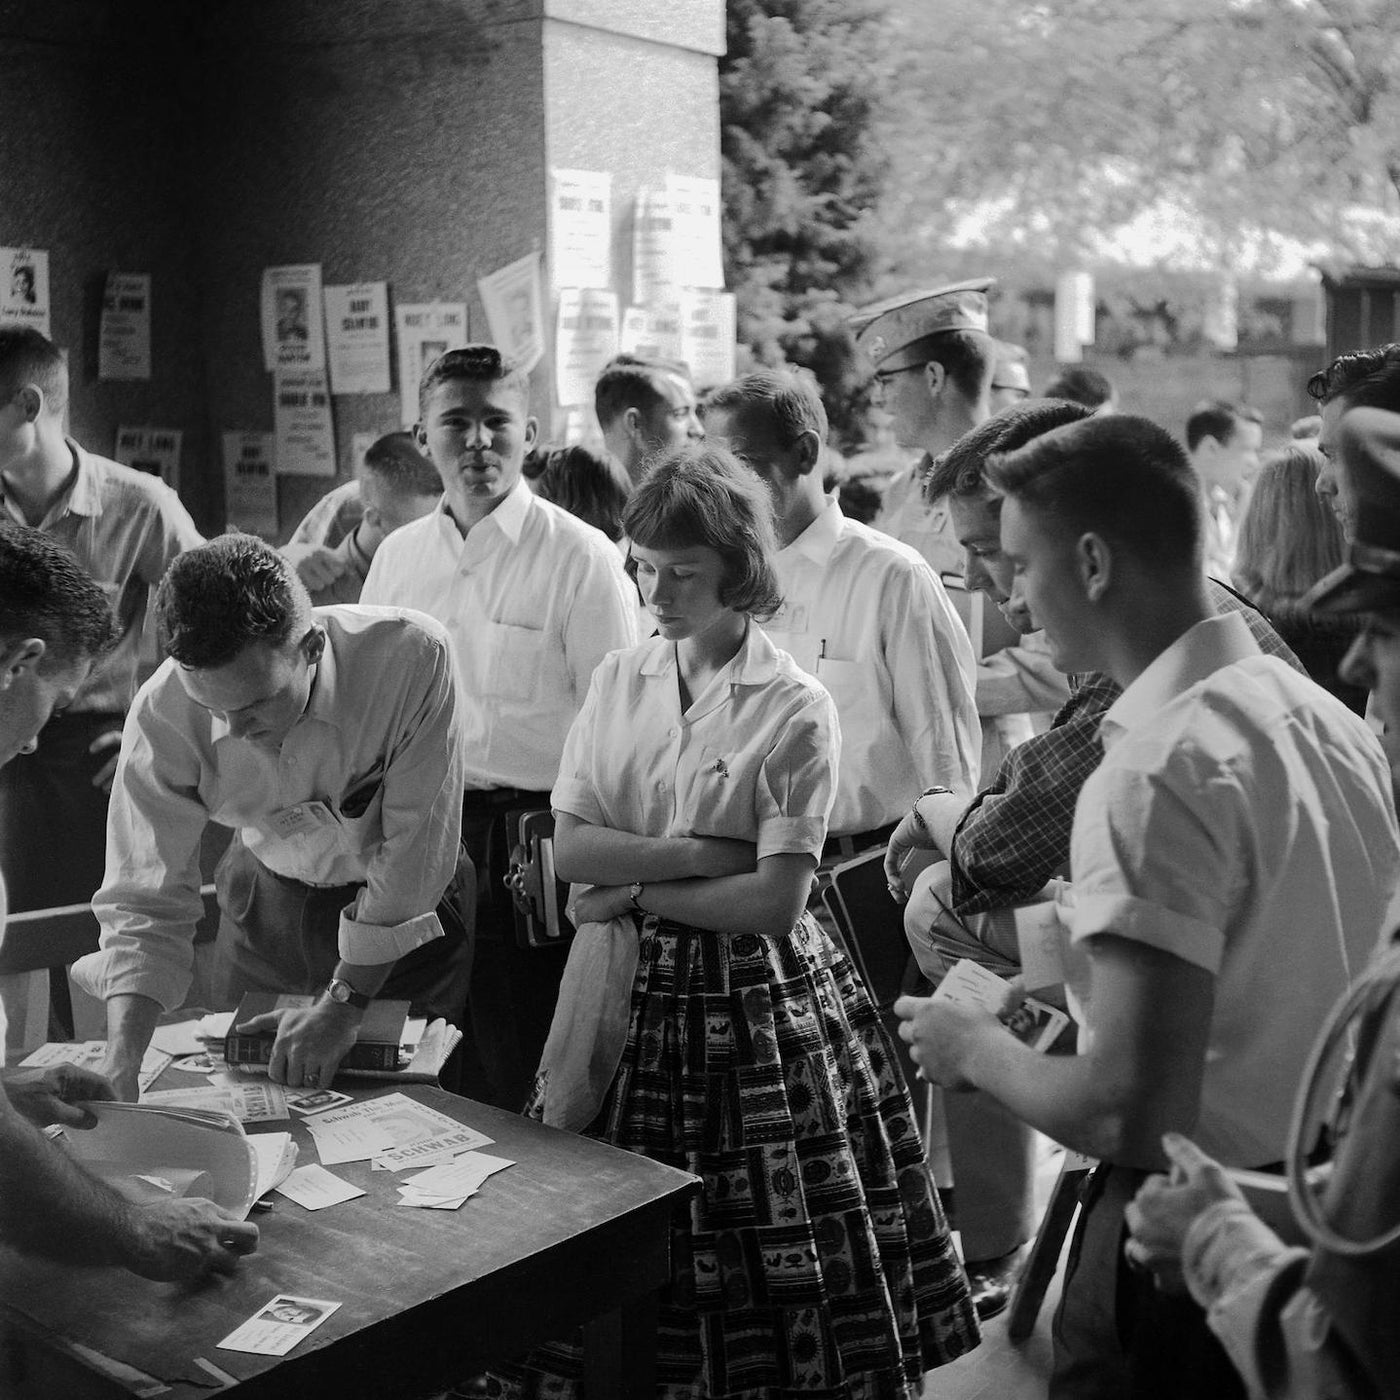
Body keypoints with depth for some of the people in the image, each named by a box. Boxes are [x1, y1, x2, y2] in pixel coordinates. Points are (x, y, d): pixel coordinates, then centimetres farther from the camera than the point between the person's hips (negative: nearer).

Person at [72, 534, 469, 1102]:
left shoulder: (413, 656, -35)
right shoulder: (163, 714, -26)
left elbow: (416, 846, -27)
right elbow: (143, 904, -20)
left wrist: (344, 1002, -22)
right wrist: (118, 1071, -31)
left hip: (409, 906, -2)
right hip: (272, 899, 2)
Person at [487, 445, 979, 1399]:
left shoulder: (796, 710, -10)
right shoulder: (619, 681, 5)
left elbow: (776, 902, -15)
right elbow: (570, 847, -1)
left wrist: (635, 889, -10)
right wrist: (700, 855, -13)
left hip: (756, 1000, -4)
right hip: (638, 993, 4)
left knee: (764, 1259, 3)